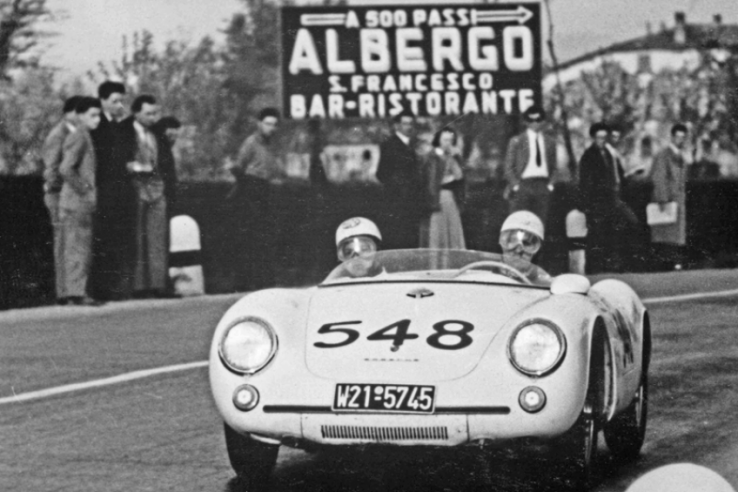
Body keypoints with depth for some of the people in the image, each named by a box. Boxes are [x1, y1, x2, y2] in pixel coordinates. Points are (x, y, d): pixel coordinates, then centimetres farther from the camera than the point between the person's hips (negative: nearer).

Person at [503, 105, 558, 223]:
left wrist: (550, 184, 4)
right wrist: (516, 185, -6)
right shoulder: (516, 141, 5)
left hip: (542, 186, 3)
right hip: (522, 185, -3)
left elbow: (553, 167, 19)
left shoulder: (550, 142, 14)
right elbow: (508, 167, 4)